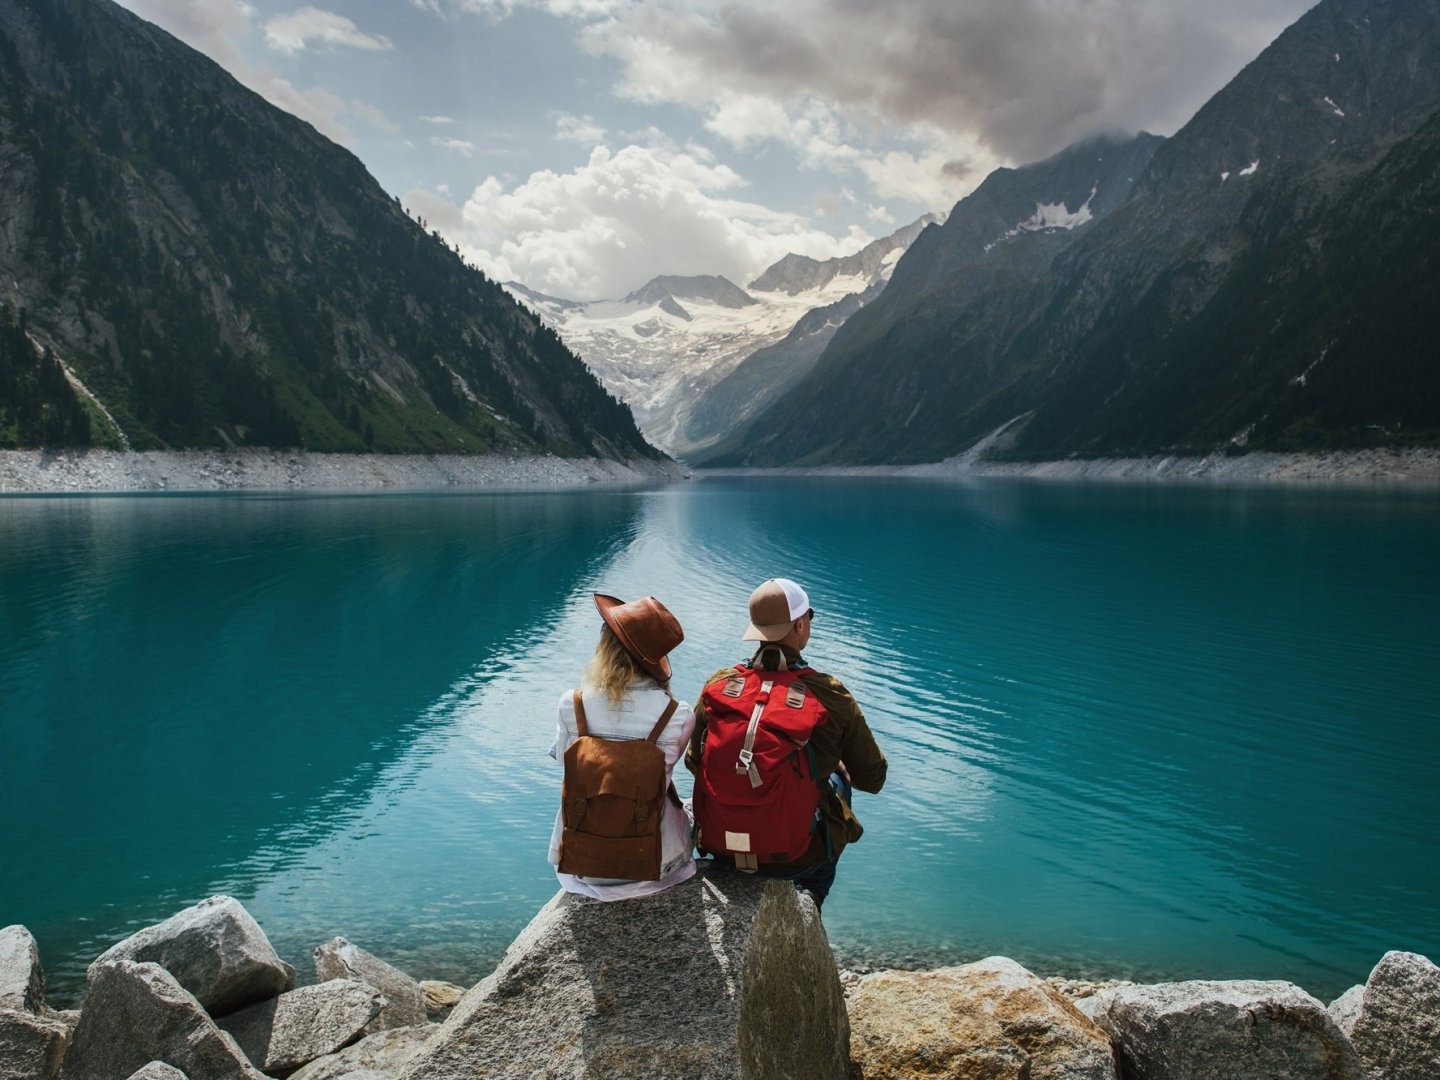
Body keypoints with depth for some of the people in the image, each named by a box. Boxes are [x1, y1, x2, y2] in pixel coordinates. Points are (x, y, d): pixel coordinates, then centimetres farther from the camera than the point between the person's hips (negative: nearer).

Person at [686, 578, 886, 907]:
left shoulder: (717, 685, -7)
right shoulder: (830, 695, -15)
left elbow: (694, 763, 7)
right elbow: (873, 779, -3)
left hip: (720, 848, 3)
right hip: (793, 858, -3)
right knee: (836, 782, 28)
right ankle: (812, 896, 38)